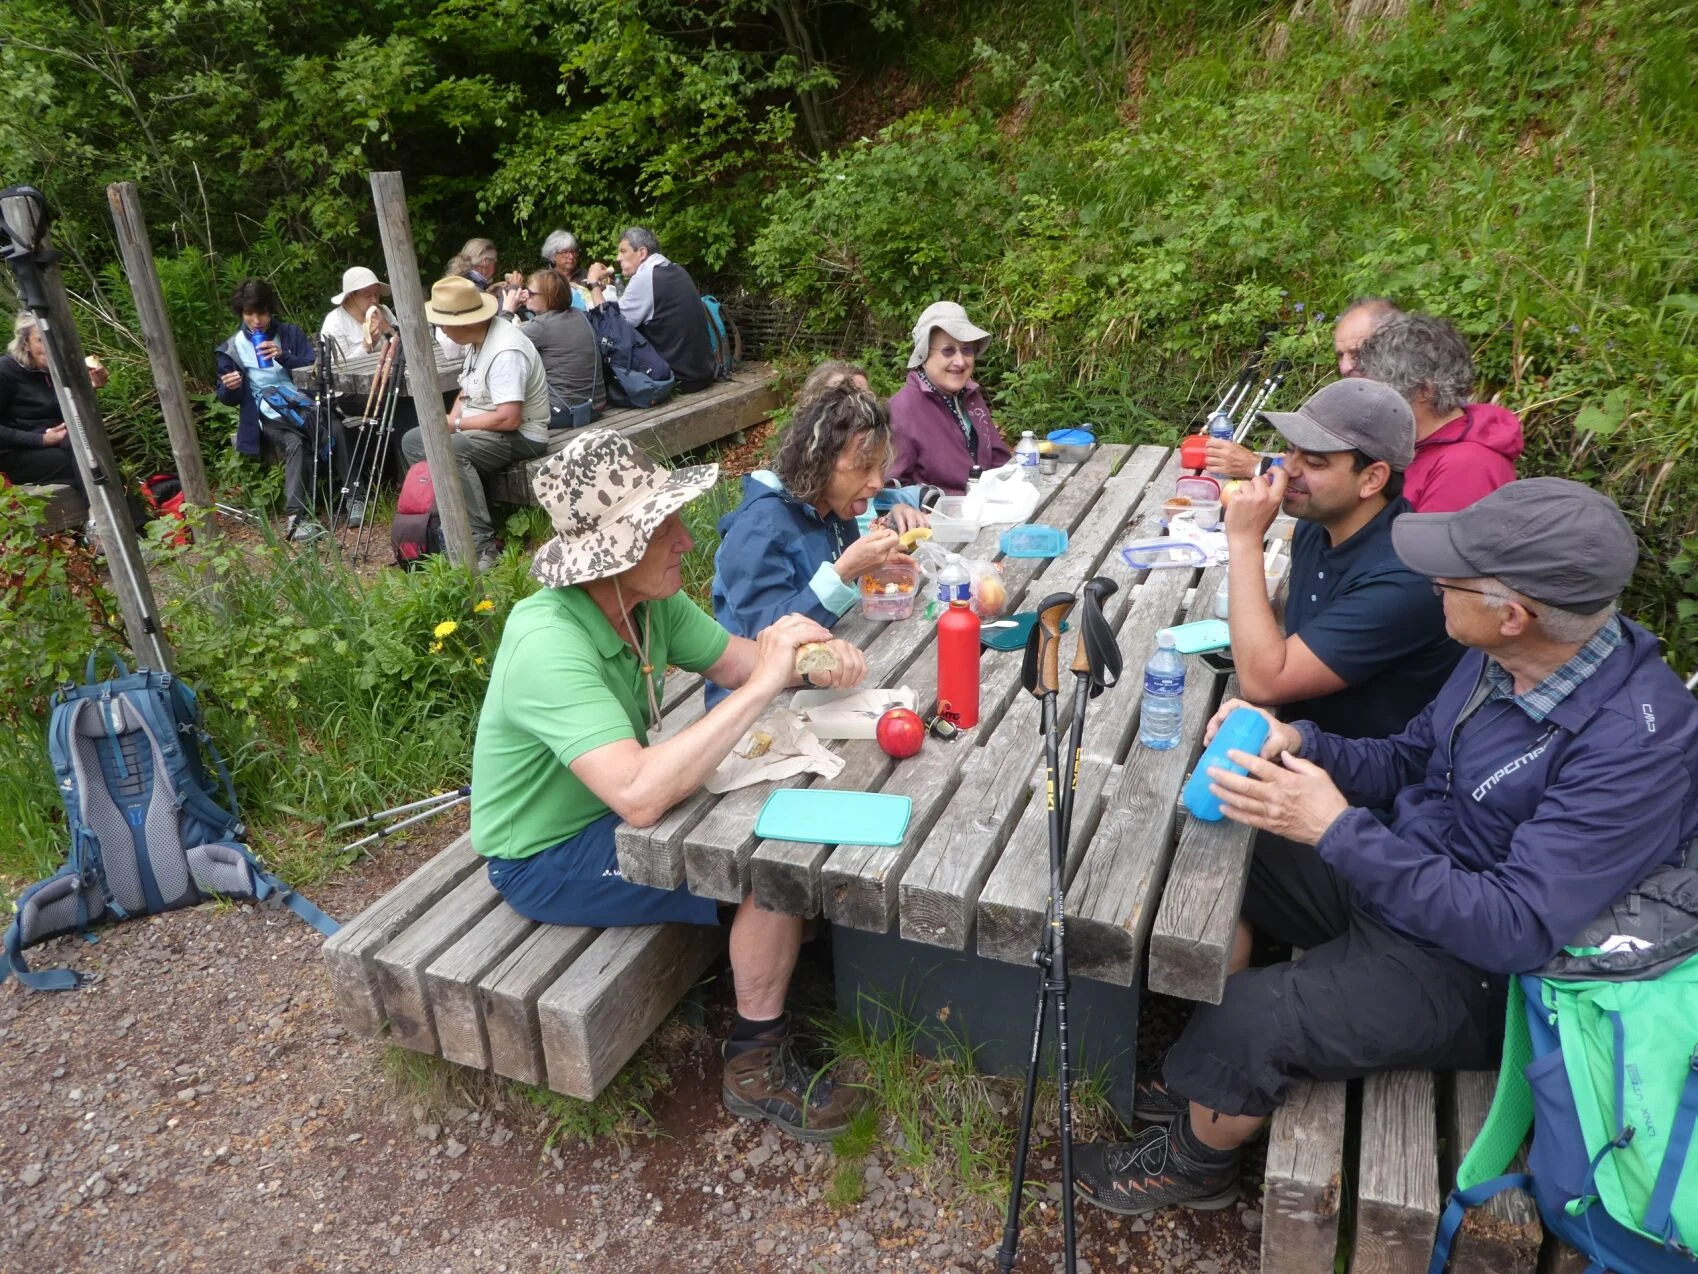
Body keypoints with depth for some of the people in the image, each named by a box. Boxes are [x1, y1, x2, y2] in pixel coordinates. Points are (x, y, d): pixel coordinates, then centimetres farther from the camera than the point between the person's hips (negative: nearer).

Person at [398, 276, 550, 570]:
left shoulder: (506, 352, -24)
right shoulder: (477, 340, 7)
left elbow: (509, 419, -30)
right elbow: (467, 392, 19)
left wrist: (456, 424, -17)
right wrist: (451, 422, -1)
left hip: (520, 435, -11)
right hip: (482, 428, 11)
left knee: (449, 450, -34)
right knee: (412, 440, 9)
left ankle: (483, 545, -31)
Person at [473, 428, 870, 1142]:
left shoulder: (650, 600, -11)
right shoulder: (549, 646, -35)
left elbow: (737, 659, 1)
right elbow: (639, 796, -45)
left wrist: (819, 659, -21)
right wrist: (763, 685, -41)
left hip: (610, 808, 8)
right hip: (546, 861, -8)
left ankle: (785, 967, 25)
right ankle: (756, 1066, 1)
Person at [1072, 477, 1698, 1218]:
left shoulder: (1637, 741, -30)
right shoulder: (1503, 659, -7)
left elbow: (1518, 930, -33)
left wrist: (1339, 831, -34)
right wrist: (1301, 743, -12)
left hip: (1471, 968, -8)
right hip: (1394, 878, 8)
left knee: (1250, 1017, -22)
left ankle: (1192, 1158, 12)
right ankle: (1212, 1078, 18)